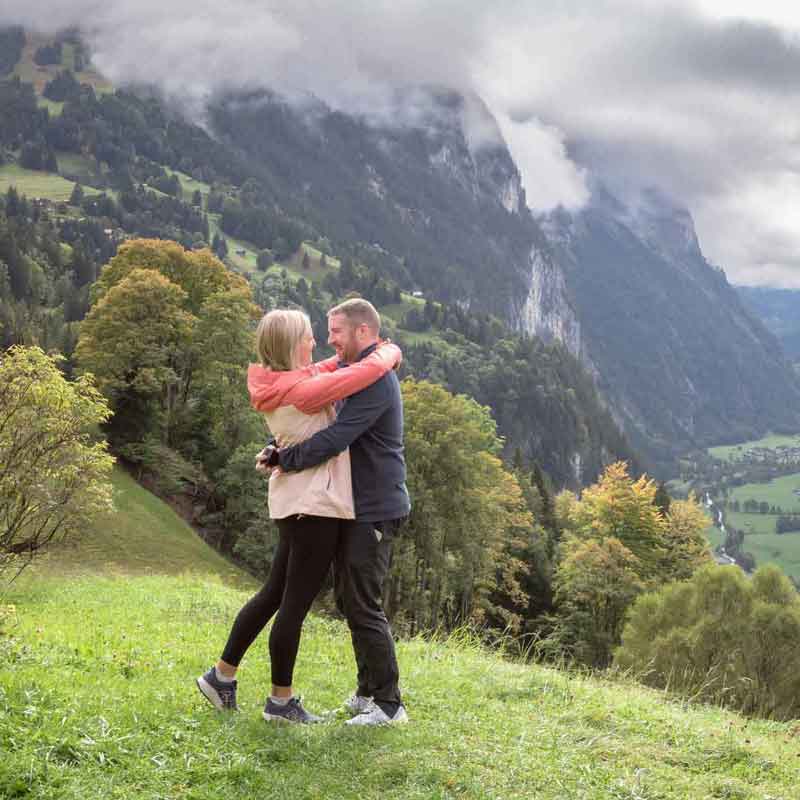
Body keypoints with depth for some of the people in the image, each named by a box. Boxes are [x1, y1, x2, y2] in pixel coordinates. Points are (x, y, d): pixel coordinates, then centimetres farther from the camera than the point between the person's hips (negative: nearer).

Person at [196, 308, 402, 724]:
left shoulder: (276, 385, 8)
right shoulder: (303, 389, -19)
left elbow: (320, 372, 27)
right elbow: (369, 371, -20)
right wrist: (390, 352, 1)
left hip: (294, 504, 10)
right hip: (315, 504, -10)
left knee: (275, 593, 18)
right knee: (295, 602, 0)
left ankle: (222, 675, 24)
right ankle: (281, 700, 10)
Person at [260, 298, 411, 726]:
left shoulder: (375, 379, -18)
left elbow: (334, 439, -26)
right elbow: (322, 423, 16)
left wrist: (285, 460, -15)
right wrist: (281, 447, -2)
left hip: (375, 512, -10)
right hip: (357, 509, 10)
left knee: (362, 604, -7)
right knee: (349, 599, 16)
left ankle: (389, 703, 1)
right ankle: (368, 691, 26)